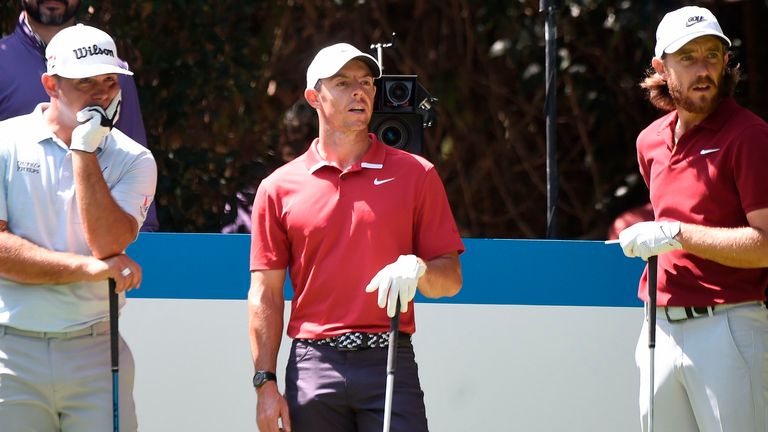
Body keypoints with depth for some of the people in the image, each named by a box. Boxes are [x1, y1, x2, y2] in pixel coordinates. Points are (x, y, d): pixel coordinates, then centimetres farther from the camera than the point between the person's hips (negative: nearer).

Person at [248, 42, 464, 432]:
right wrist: (265, 383, -1)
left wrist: (417, 269, -16)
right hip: (313, 366, 1)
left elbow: (451, 279, 7)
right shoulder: (279, 188, 8)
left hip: (390, 363, -1)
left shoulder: (416, 175, 8)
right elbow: (265, 294, 7)